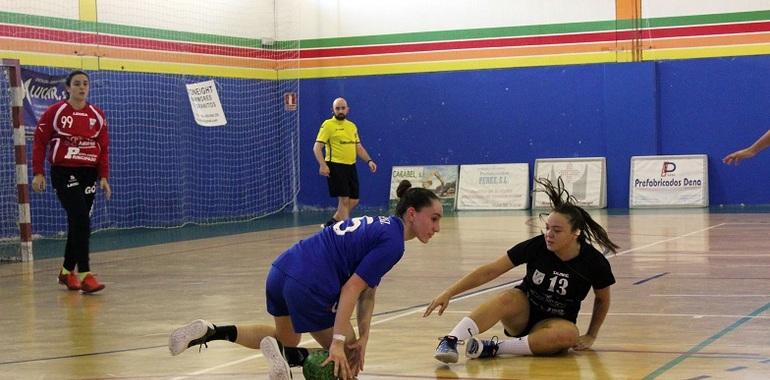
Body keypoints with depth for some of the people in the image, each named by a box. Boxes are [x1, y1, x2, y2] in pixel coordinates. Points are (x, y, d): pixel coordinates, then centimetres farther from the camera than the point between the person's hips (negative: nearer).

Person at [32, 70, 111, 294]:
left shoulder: (97, 115, 6)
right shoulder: (54, 112, -4)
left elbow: (104, 148, 8)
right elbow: (39, 142, -3)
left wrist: (104, 177, 2)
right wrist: (38, 173, -8)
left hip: (89, 173, 5)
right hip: (64, 173, -4)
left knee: (78, 224, 10)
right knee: (82, 222, -16)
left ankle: (67, 271, 25)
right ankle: (84, 275, -16)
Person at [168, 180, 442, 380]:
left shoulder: (377, 225, 19)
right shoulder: (392, 242, -10)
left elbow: (367, 291, 14)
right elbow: (352, 288, -17)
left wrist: (363, 337, 7)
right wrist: (338, 341, -19)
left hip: (281, 271, 9)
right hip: (309, 288, -9)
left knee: (286, 339, 34)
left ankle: (213, 332, 13)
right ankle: (285, 354, -11)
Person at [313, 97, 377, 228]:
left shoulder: (352, 126, 16)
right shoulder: (328, 125, -5)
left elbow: (359, 147, 20)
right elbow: (317, 147, -10)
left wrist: (369, 161, 5)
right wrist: (322, 164, -24)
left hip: (351, 167, 7)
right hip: (336, 167, -7)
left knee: (354, 201, 9)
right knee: (344, 200, -9)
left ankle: (332, 223, 25)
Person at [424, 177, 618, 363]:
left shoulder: (594, 262, -16)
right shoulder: (536, 246, -16)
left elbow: (602, 300, 4)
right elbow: (489, 271, -17)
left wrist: (590, 336, 2)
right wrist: (448, 293, -23)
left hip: (556, 322, 0)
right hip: (523, 313, 0)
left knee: (569, 335, -36)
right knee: (507, 298, -35)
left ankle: (494, 348, -31)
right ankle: (450, 341, -46)